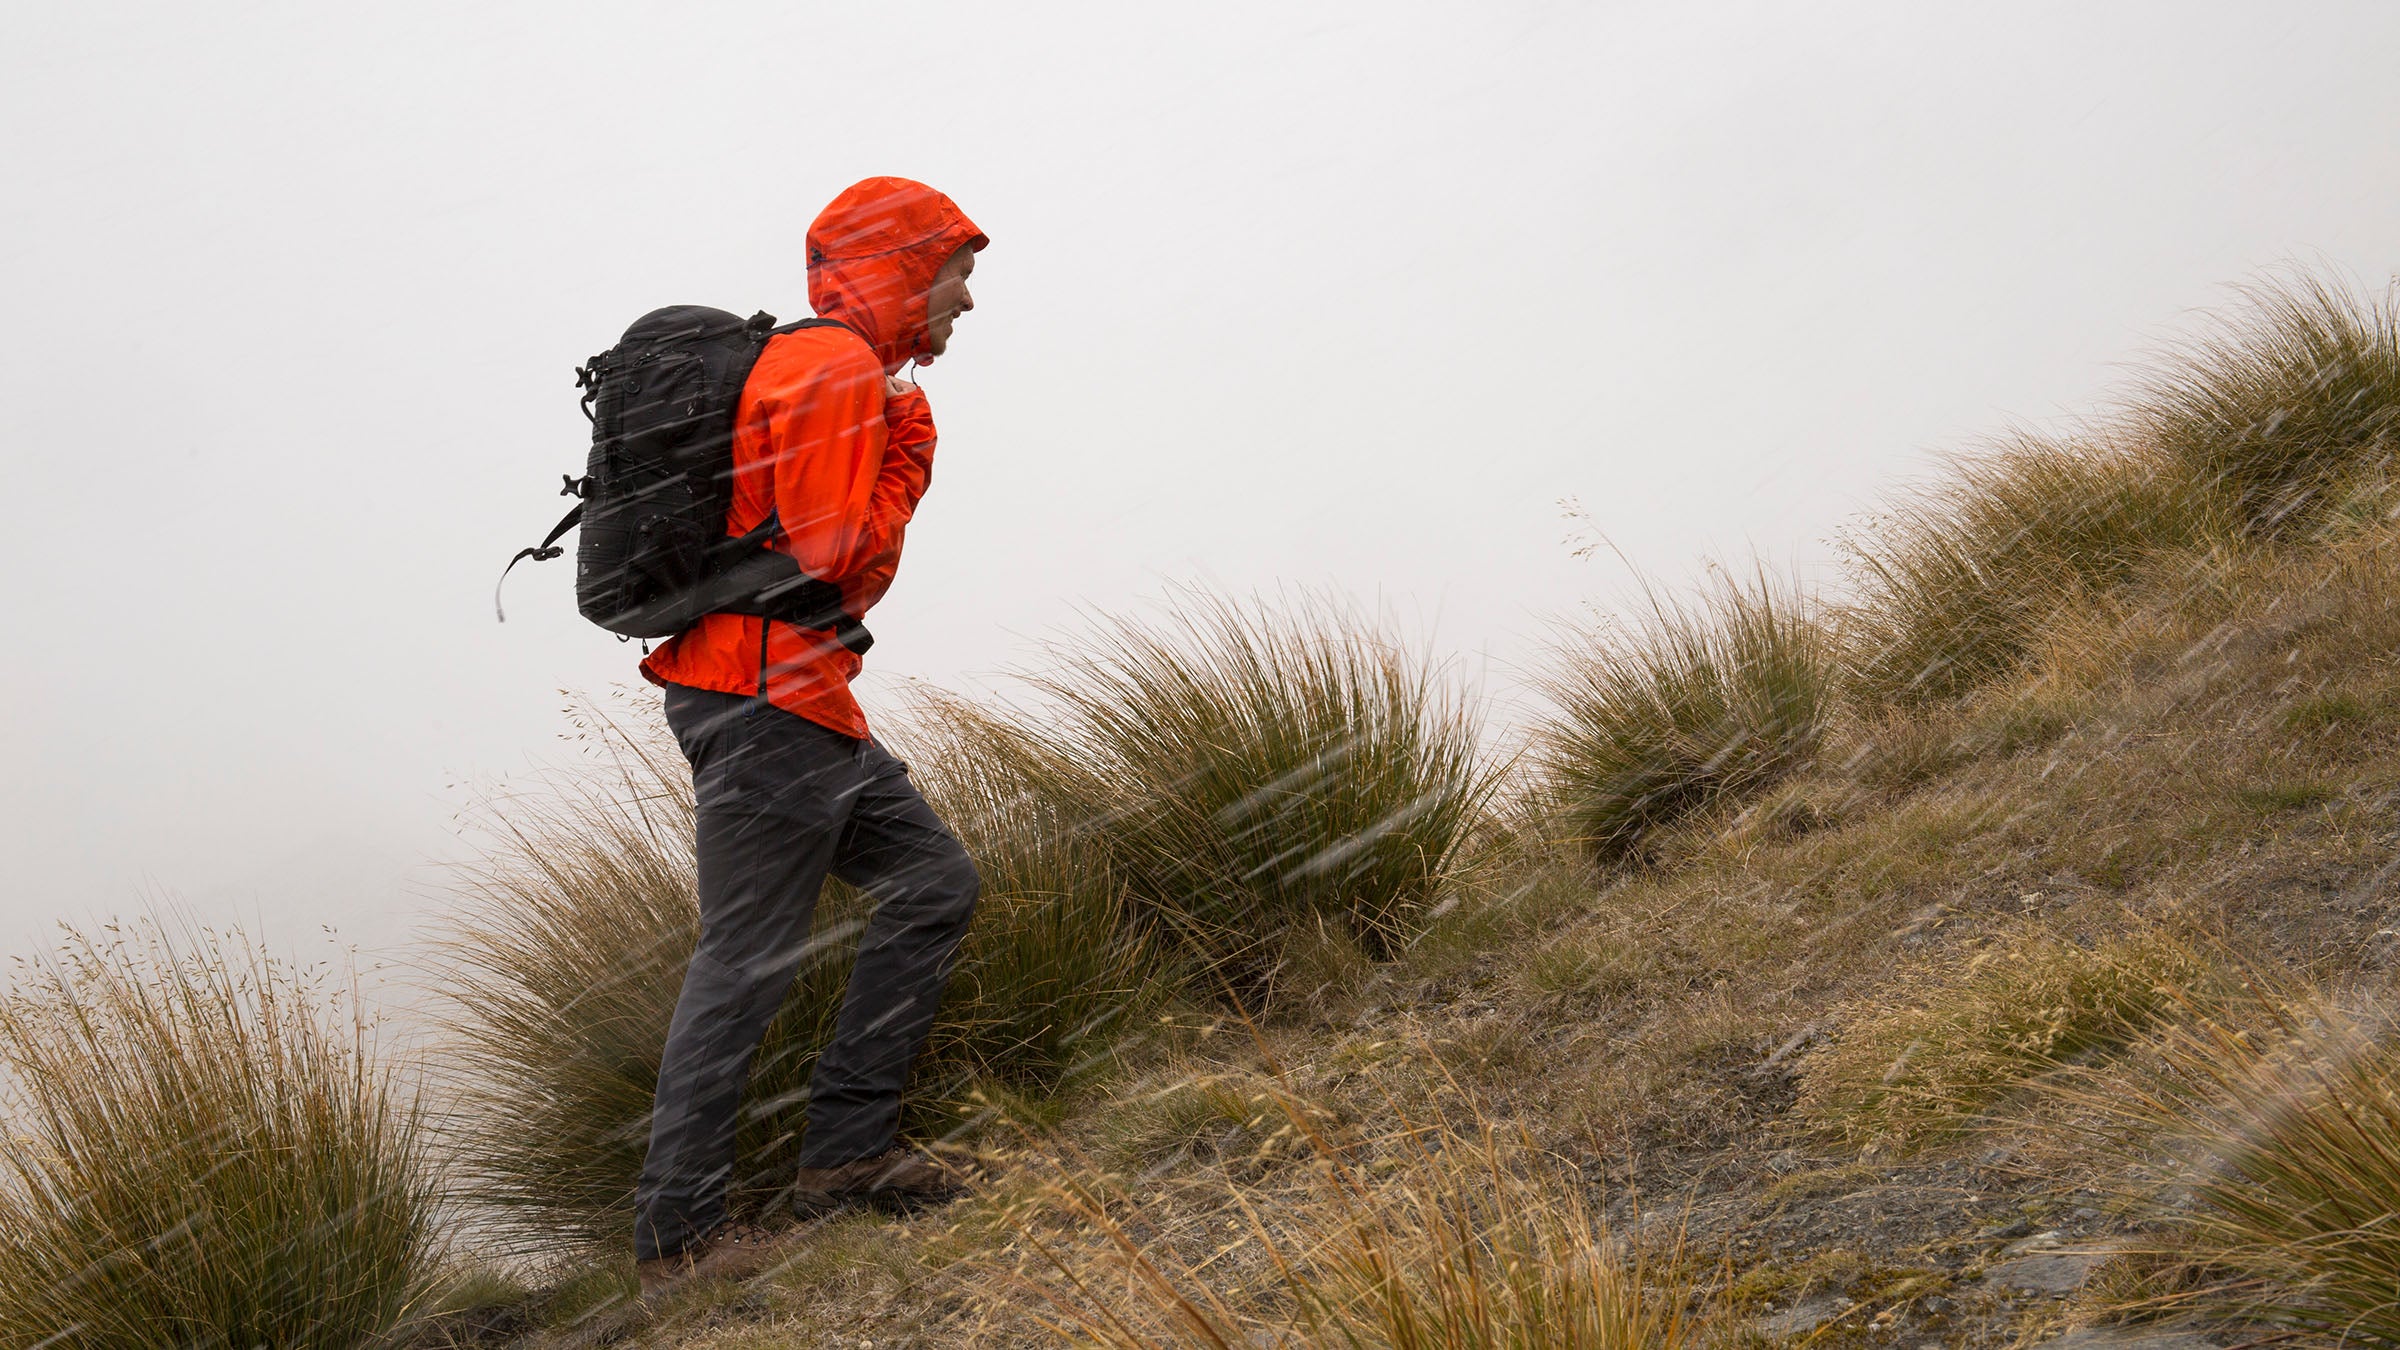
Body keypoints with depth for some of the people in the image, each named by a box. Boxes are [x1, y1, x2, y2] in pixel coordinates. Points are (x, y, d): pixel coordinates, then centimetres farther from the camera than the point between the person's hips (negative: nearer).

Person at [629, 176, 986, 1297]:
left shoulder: (805, 363, 21)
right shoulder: (837, 369, -12)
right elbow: (833, 553, -20)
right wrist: (908, 459, -5)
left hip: (795, 699, 11)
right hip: (771, 698, -11)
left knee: (933, 879, 11)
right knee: (748, 962, -7)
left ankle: (845, 1151, 9)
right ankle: (676, 1233, -3)